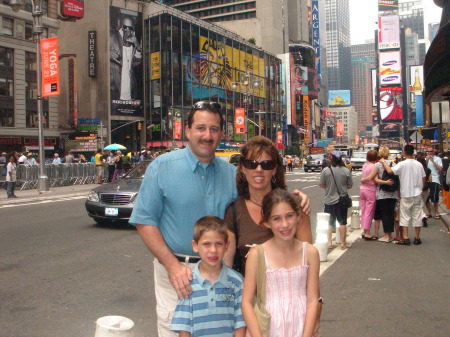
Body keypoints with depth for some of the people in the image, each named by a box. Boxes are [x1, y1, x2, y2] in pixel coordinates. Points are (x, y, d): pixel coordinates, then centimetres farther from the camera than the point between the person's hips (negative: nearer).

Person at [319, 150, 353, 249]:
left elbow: (321, 185, -4)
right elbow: (350, 186, 1)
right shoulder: (346, 171, -7)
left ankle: (329, 242, 13)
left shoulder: (326, 170, -10)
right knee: (342, 222, 10)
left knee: (329, 222, 12)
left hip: (329, 200, 0)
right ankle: (343, 243, 14)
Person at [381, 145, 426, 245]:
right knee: (417, 216, 10)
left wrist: (383, 162, -9)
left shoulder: (402, 164, -13)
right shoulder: (419, 164, 2)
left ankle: (405, 238, 0)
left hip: (406, 194, -4)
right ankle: (417, 238, 16)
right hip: (417, 194, 4)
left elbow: (390, 171, -25)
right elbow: (423, 180, 6)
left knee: (405, 217, 3)